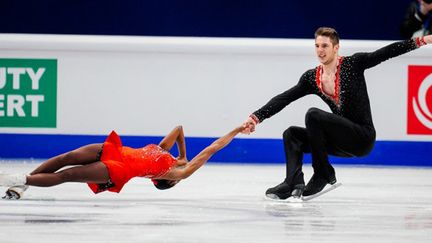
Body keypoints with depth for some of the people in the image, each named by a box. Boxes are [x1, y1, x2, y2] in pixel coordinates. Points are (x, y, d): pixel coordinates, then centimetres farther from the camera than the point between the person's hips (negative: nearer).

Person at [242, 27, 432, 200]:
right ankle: (293, 183, -23)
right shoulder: (312, 78, 7)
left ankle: (324, 174, -13)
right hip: (343, 141, 7)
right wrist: (256, 118, -7)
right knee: (291, 134, -3)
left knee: (313, 115, -22)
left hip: (363, 139, -7)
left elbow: (387, 52, -16)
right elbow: (284, 99, 3)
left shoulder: (353, 64, -7)